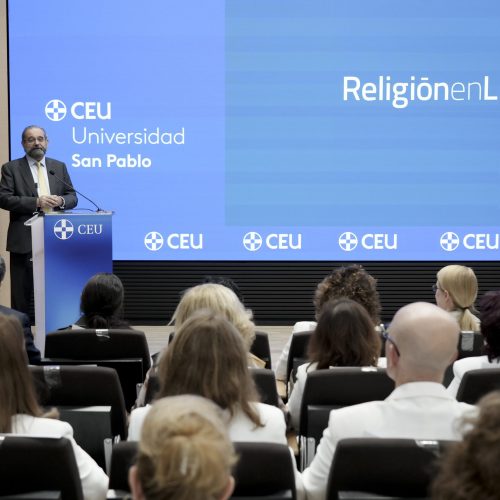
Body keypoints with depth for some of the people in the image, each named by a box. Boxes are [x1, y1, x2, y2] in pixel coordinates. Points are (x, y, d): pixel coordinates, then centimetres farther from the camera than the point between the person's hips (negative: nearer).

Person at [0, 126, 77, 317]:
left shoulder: (59, 167, 14)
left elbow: (72, 197, 13)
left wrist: (61, 200, -11)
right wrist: (36, 202, -18)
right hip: (24, 241, -3)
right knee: (22, 293, 1)